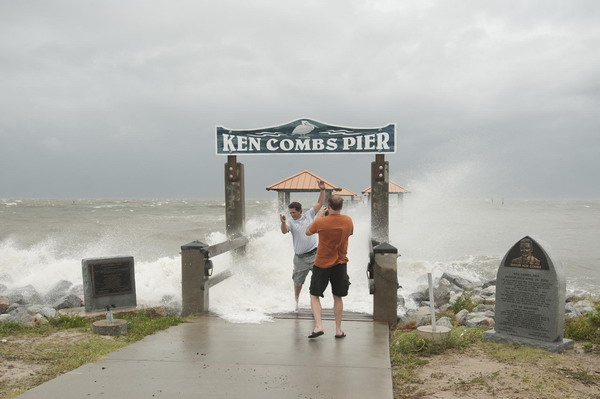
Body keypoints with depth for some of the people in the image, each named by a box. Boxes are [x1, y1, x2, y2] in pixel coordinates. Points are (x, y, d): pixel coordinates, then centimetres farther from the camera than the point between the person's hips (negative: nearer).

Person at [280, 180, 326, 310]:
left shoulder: (309, 215, 1)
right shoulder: (291, 222, -3)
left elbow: (319, 203, 3)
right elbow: (284, 231, -22)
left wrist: (322, 190, -8)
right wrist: (283, 222, -41)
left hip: (314, 254, 0)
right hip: (300, 257, 0)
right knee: (298, 282, 12)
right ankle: (296, 301, 30)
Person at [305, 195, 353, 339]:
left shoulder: (321, 222, -17)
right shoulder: (348, 221, -7)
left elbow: (308, 232, 2)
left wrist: (318, 217, 9)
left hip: (322, 265, -3)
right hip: (340, 264, 3)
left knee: (314, 295, 10)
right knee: (338, 297, 14)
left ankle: (318, 326, -4)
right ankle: (338, 330, 19)